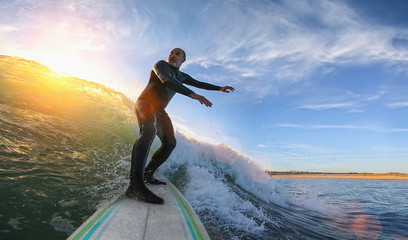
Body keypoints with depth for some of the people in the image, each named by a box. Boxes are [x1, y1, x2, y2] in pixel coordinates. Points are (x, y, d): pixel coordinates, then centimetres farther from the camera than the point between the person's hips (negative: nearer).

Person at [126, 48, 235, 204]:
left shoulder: (181, 76, 16)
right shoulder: (161, 65, -6)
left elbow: (199, 84, 29)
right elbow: (166, 81, -27)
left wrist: (219, 88, 29)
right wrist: (192, 94, -39)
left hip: (159, 110, 9)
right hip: (145, 103, -8)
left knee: (170, 143, -2)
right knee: (149, 130, -37)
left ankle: (147, 175, 6)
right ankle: (135, 184, -51)